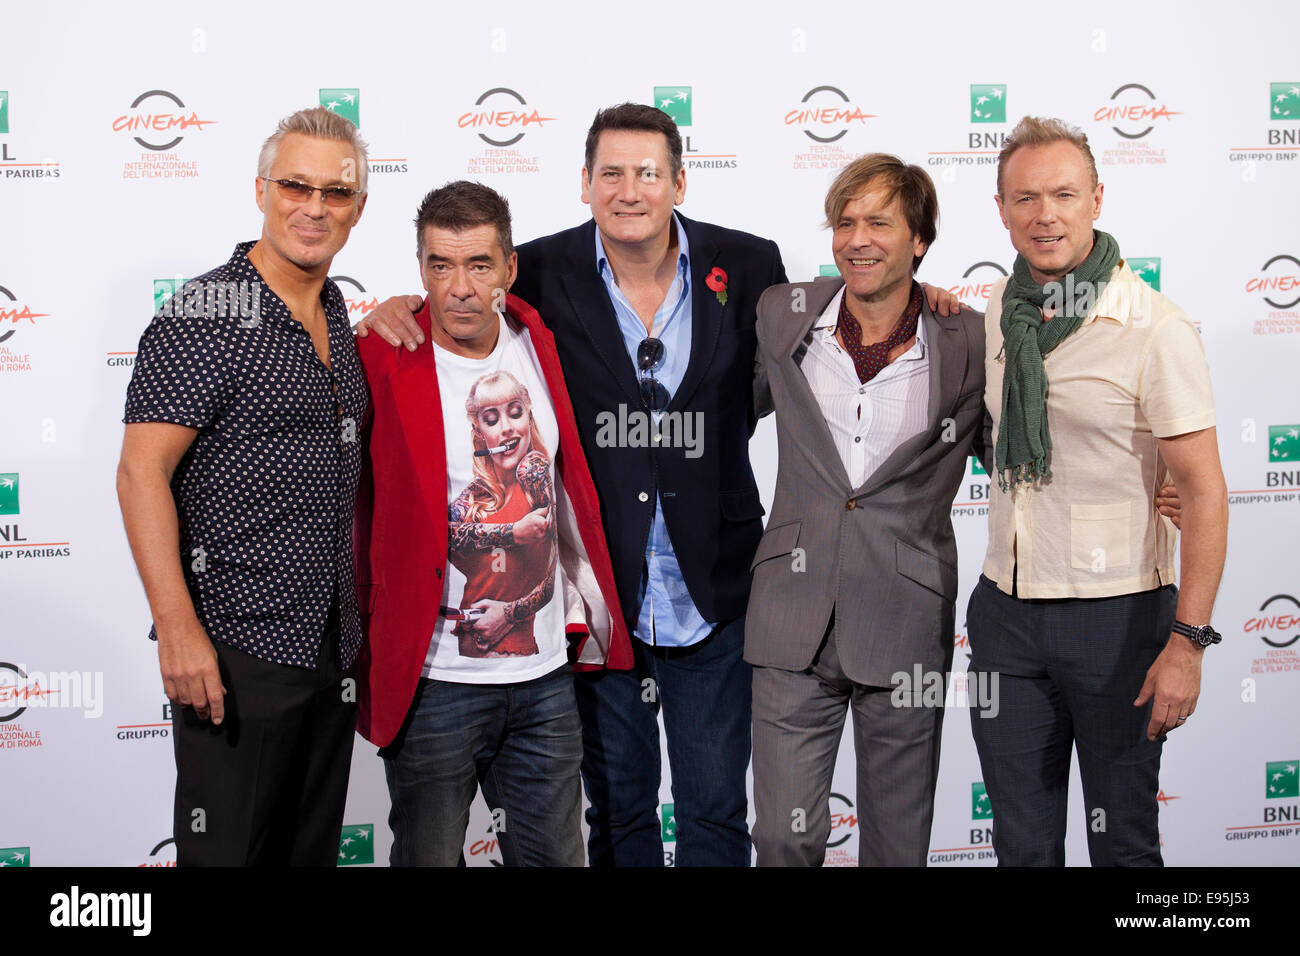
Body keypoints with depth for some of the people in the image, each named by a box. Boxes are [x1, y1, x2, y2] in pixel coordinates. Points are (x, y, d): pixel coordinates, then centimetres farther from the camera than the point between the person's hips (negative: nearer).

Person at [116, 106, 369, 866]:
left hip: (333, 643, 7)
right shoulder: (204, 315, -11)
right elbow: (142, 473, -16)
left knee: (313, 848, 16)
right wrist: (178, 629, -22)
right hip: (237, 643, -7)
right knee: (229, 850, 1)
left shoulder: (336, 312, 12)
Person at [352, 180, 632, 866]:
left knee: (554, 854, 16)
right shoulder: (383, 362, -12)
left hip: (545, 672, 4)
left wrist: (585, 602, 17)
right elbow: (351, 504, -4)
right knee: (428, 855, 11)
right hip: (433, 681, -4)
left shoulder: (538, 345, 3)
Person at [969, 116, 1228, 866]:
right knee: (1021, 840, 14)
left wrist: (1188, 640, -18)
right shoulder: (998, 311, 5)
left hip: (1117, 614, -5)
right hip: (1007, 608, 5)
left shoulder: (1156, 330, -13)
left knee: (1122, 838, 10)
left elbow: (1202, 489, -14)